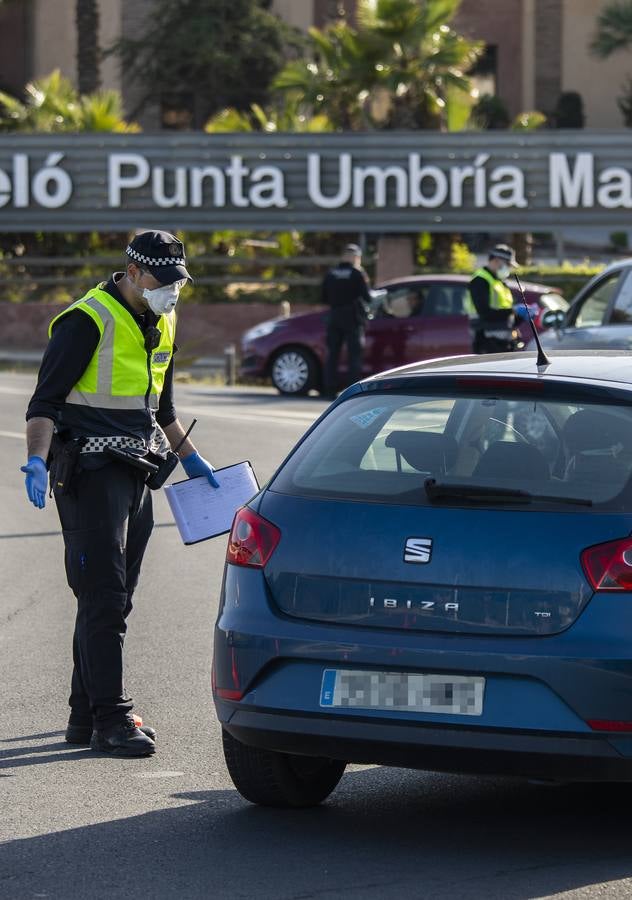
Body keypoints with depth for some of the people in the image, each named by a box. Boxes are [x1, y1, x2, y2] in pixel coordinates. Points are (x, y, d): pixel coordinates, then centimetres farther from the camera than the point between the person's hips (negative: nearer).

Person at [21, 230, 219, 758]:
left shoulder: (161, 324, 14)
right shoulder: (88, 321, -12)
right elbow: (45, 402, -15)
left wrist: (190, 458, 31)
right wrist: (38, 460, -28)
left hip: (136, 473, 8)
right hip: (89, 473, -8)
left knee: (113, 599, 10)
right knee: (103, 599, -11)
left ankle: (87, 716, 17)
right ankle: (111, 720, -10)